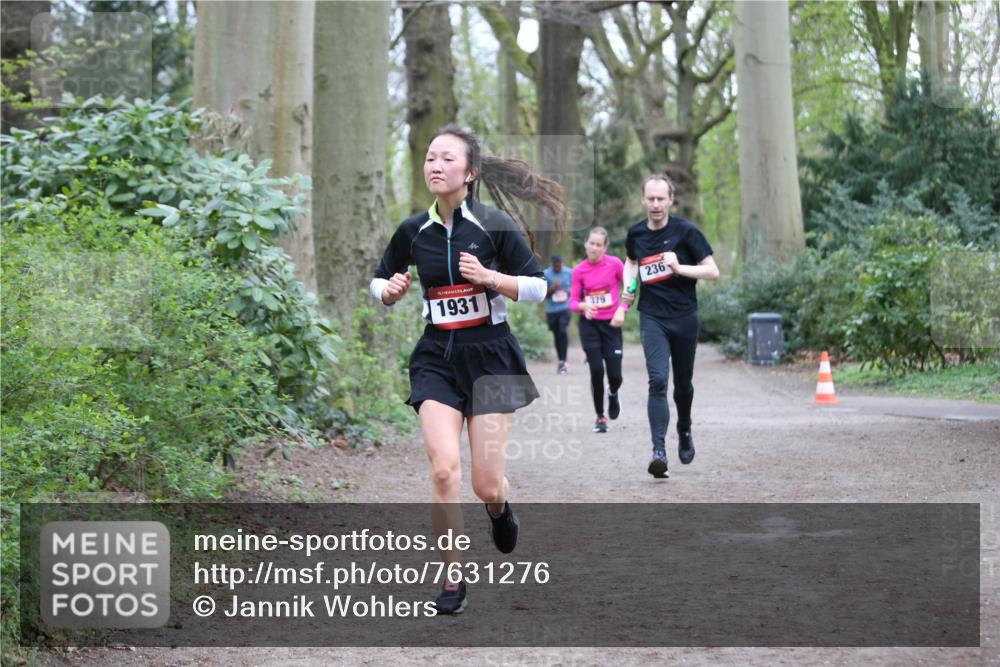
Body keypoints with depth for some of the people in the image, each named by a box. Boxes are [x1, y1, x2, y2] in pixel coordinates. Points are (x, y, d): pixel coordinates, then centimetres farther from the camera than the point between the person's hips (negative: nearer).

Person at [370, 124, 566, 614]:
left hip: (489, 356, -2)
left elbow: (539, 287, -6)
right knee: (443, 469, -15)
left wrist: (489, 277, -20)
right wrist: (391, 290, -6)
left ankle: (498, 507, 37)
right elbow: (379, 281, 17)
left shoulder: (495, 225, -8)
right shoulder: (413, 231, 2)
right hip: (436, 357, 2)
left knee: (486, 485, -2)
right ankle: (453, 578, 0)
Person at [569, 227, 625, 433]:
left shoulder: (615, 264, -7)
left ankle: (613, 394, 35)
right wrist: (583, 306, -23)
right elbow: (573, 301, -2)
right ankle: (600, 417, 12)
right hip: (589, 325, 1)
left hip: (611, 324, -1)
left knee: (615, 375, -3)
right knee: (596, 372, -6)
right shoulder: (579, 270, -3)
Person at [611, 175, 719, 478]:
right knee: (657, 380, -17)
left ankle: (684, 431, 42)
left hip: (684, 317, -1)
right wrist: (626, 294, 13)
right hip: (652, 318, 1)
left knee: (683, 383, 13)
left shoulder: (686, 231, -8)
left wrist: (680, 268, -21)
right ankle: (658, 450, -21)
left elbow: (713, 272, -7)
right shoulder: (635, 234, 3)